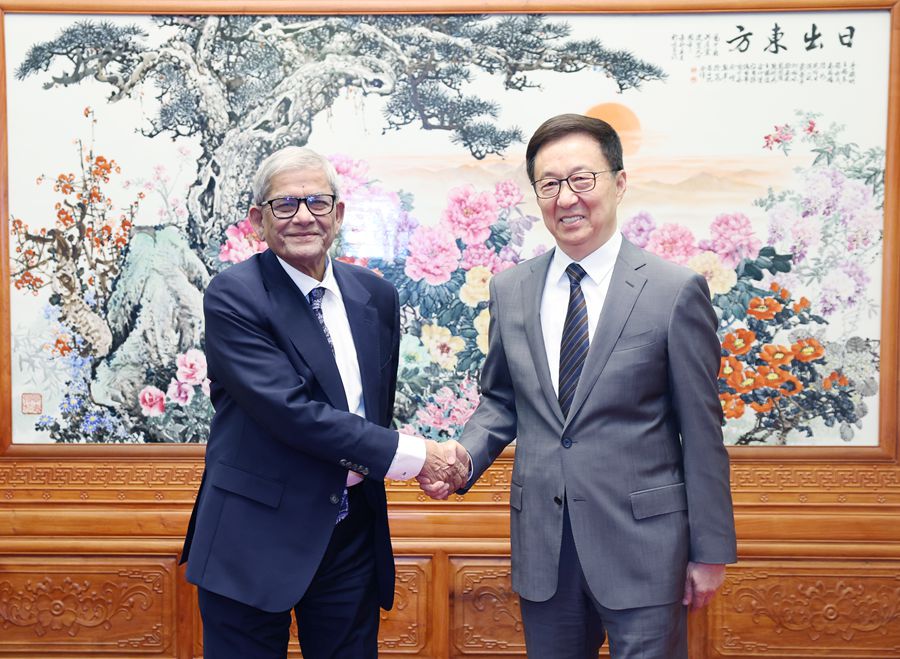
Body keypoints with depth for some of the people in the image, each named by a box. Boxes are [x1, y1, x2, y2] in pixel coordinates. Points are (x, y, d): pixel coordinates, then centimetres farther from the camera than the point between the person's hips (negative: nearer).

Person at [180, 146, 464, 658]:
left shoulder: (377, 296, 5)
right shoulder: (232, 296, -12)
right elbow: (288, 410, -21)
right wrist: (409, 454, -19)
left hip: (354, 537, 5)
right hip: (255, 536, -4)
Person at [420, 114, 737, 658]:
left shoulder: (676, 291, -9)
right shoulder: (509, 290, 3)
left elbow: (702, 433, -5)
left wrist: (711, 550, -2)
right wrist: (466, 456, -6)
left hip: (641, 540, -3)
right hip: (541, 543, 4)